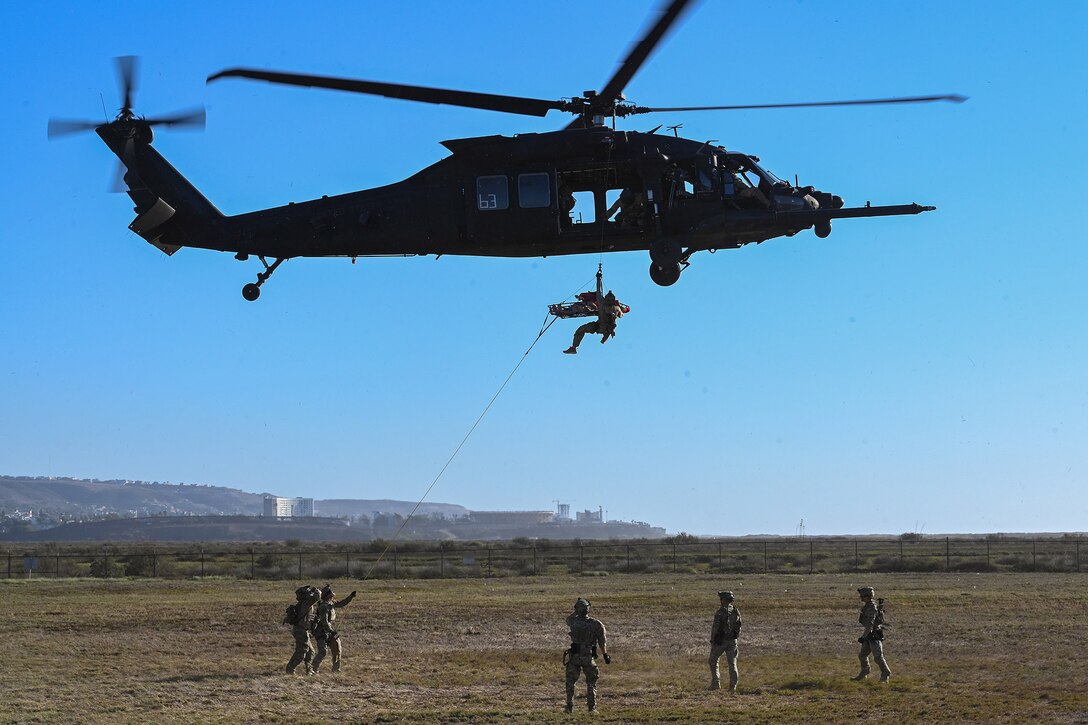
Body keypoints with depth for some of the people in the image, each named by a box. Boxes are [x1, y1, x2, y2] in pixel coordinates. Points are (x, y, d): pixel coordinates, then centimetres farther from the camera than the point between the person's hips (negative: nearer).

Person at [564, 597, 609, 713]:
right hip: (589, 657, 0)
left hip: (574, 656, 0)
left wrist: (576, 612, 17)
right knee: (591, 683, 14)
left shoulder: (573, 621, -8)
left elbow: (568, 619, 20)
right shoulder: (596, 624, -9)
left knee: (570, 682, 13)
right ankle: (592, 707, 9)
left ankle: (570, 706, 9)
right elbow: (602, 643, -4)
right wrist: (606, 656, 7)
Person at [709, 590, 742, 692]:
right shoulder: (736, 612, 4)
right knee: (732, 663, 5)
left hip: (720, 640, -5)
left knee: (713, 660, 11)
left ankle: (716, 683, 5)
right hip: (732, 641, 5)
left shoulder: (720, 612, -14)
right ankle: (733, 686, -2)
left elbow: (715, 628, -15)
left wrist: (712, 641, -9)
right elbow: (739, 627, 10)